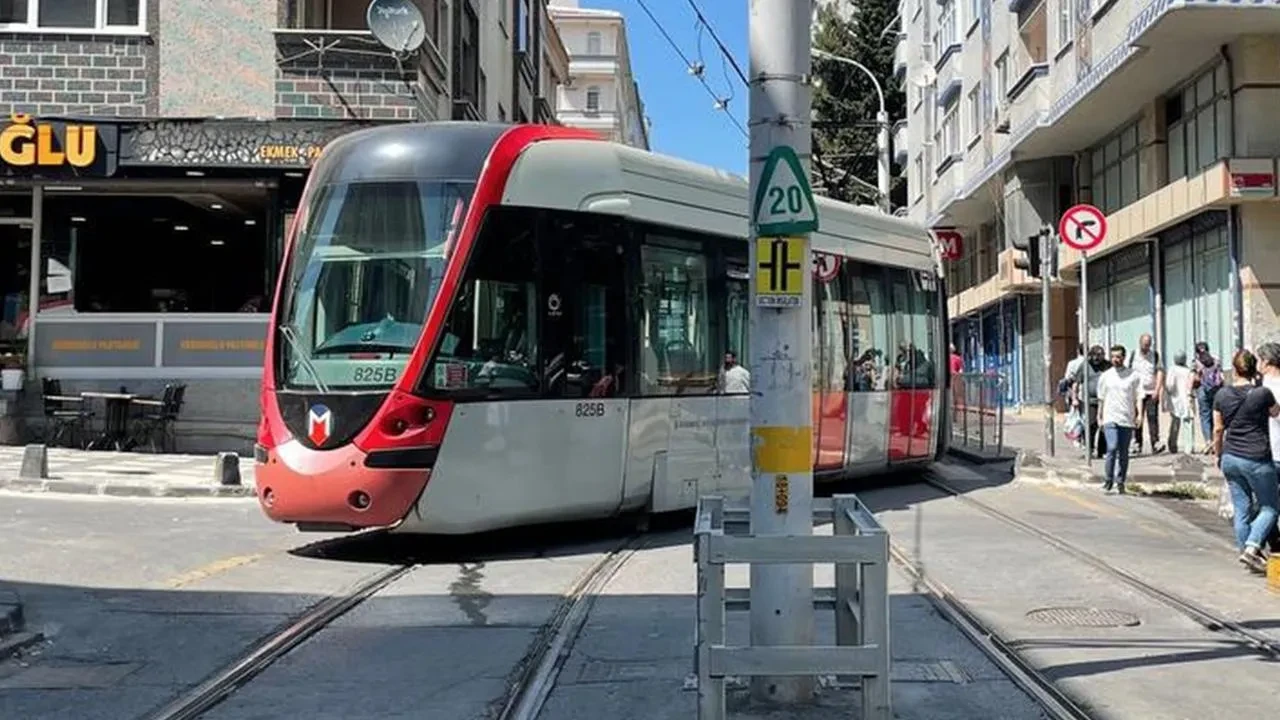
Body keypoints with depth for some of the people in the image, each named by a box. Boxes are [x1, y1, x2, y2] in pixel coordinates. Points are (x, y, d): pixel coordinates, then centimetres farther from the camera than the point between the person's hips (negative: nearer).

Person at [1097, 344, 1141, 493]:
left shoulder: (1133, 376, 4)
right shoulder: (1105, 376, 8)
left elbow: (1138, 398, 6)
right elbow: (1101, 399, 13)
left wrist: (1139, 416, -2)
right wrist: (1100, 419, 10)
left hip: (1127, 419, 0)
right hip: (1110, 418, 0)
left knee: (1123, 453, 5)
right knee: (1112, 448, -15)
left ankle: (1120, 482, 16)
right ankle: (1109, 480, -5)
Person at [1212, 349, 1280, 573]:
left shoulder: (1221, 395, 0)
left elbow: (1218, 430, 6)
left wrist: (1218, 455, 19)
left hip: (1230, 458, 5)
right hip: (1257, 460, -5)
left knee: (1241, 508, 12)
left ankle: (1247, 552, 17)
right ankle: (1251, 548, -9)